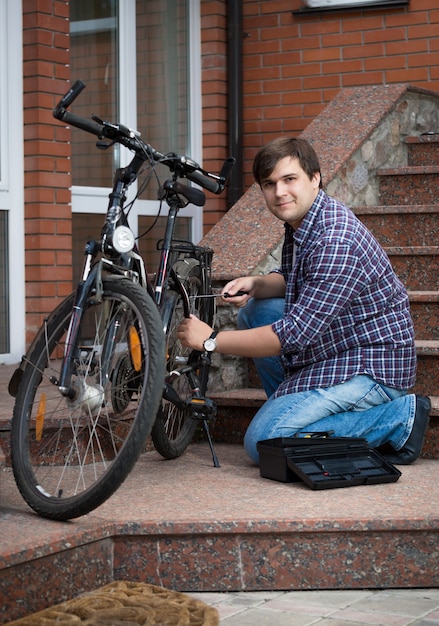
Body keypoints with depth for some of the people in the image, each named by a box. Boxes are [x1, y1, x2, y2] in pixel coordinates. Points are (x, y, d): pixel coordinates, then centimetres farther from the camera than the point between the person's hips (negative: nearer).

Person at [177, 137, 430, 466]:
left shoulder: (336, 240, -27)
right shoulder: (300, 220, 4)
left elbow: (296, 333, -28)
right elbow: (291, 279, 22)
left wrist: (210, 340, -19)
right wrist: (255, 284, -3)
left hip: (373, 365, -10)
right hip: (335, 346, 10)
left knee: (263, 441, -15)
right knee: (254, 312, 12)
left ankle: (397, 418, -9)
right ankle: (291, 406, 15)